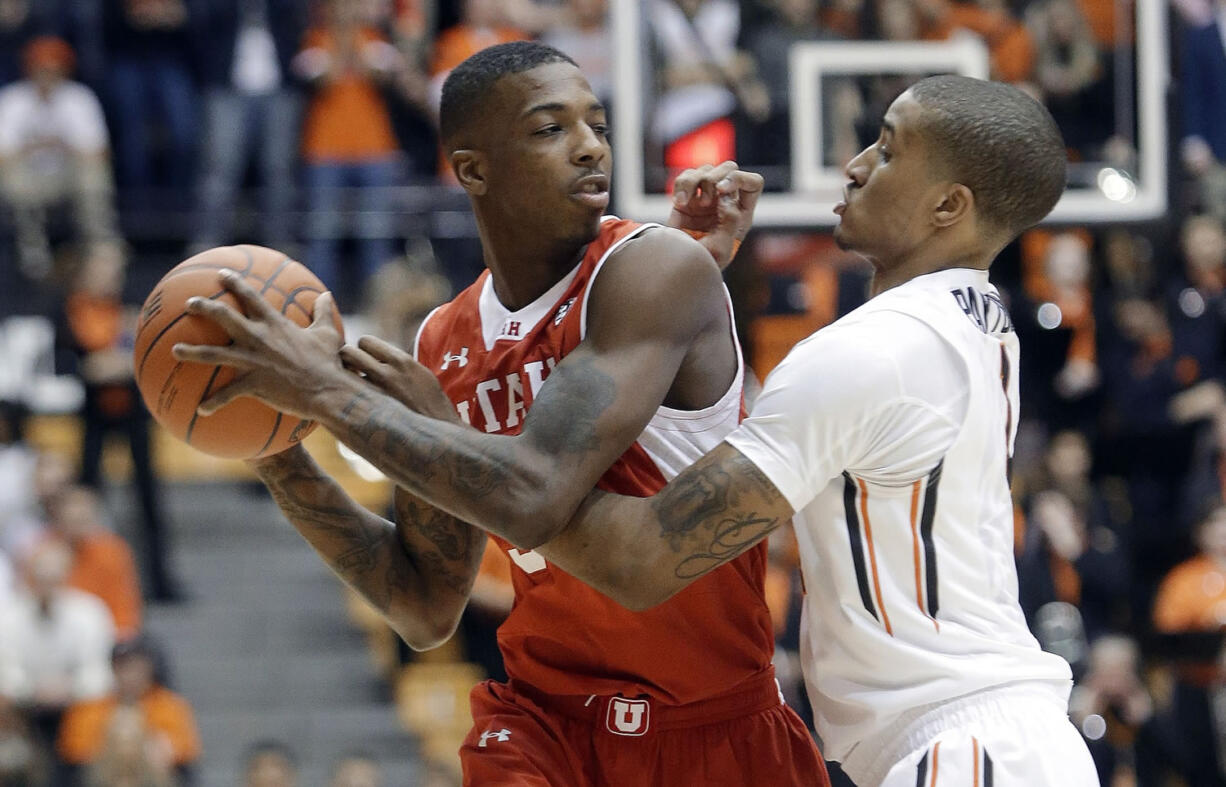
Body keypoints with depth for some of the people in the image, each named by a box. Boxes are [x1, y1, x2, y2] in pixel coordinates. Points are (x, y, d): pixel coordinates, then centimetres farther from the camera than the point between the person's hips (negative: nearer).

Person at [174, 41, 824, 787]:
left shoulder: (655, 269, -16)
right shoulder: (445, 346, 3)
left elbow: (533, 494, -28)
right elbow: (427, 609, 10)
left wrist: (330, 390, -23)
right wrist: (280, 460, -1)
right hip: (548, 720, 4)